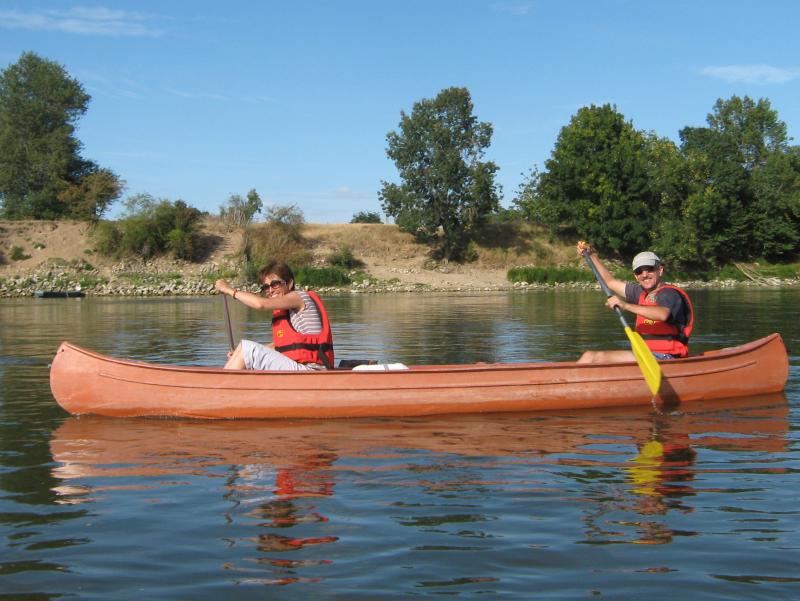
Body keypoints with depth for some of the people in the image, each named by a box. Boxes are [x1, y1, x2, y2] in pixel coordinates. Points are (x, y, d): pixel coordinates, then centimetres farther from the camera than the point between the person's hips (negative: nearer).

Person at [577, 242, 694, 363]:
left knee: (600, 358, -22)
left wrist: (626, 305, -37)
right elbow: (610, 281, 30)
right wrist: (591, 255, 29)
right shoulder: (641, 293, 17)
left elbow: (663, 315, -33)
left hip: (663, 358, -9)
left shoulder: (670, 293, -9)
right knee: (590, 356, 1)